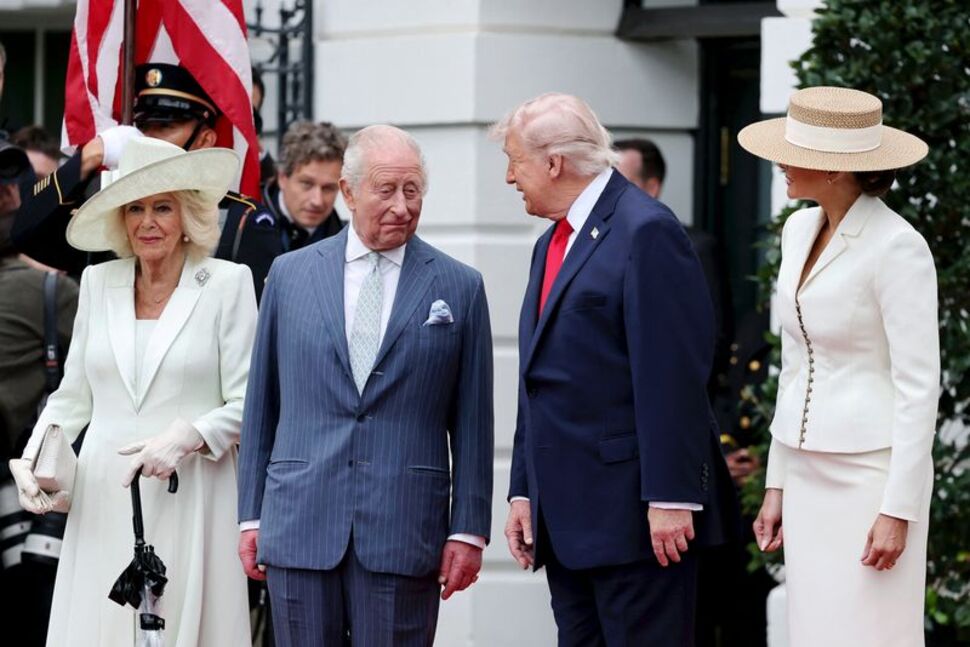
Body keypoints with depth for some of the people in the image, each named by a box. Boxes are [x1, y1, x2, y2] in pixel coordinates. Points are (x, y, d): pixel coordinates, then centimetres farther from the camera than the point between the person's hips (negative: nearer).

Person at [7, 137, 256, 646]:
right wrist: (30, 459, 2)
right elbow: (74, 395, 16)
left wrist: (186, 437, -17)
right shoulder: (98, 283, 12)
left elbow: (247, 404, -2)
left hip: (188, 503, -3)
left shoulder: (227, 284, 0)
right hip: (104, 503, 3)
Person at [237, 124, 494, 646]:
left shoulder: (459, 288, 5)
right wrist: (251, 515, 9)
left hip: (404, 532, -1)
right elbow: (262, 404, 12)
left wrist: (469, 529, 0)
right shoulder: (290, 274, 9)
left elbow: (471, 422, 5)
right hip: (300, 523, 1)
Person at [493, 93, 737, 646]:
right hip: (567, 518, 9)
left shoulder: (646, 232, -11)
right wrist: (523, 492, 16)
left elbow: (673, 378, -17)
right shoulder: (553, 245, 19)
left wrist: (670, 498, -21)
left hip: (634, 512, -9)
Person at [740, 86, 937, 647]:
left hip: (873, 475, -8)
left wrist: (898, 510, -18)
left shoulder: (896, 247, -16)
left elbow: (920, 386, -16)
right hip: (809, 474, 8)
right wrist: (777, 483, 16)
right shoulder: (801, 231, 8)